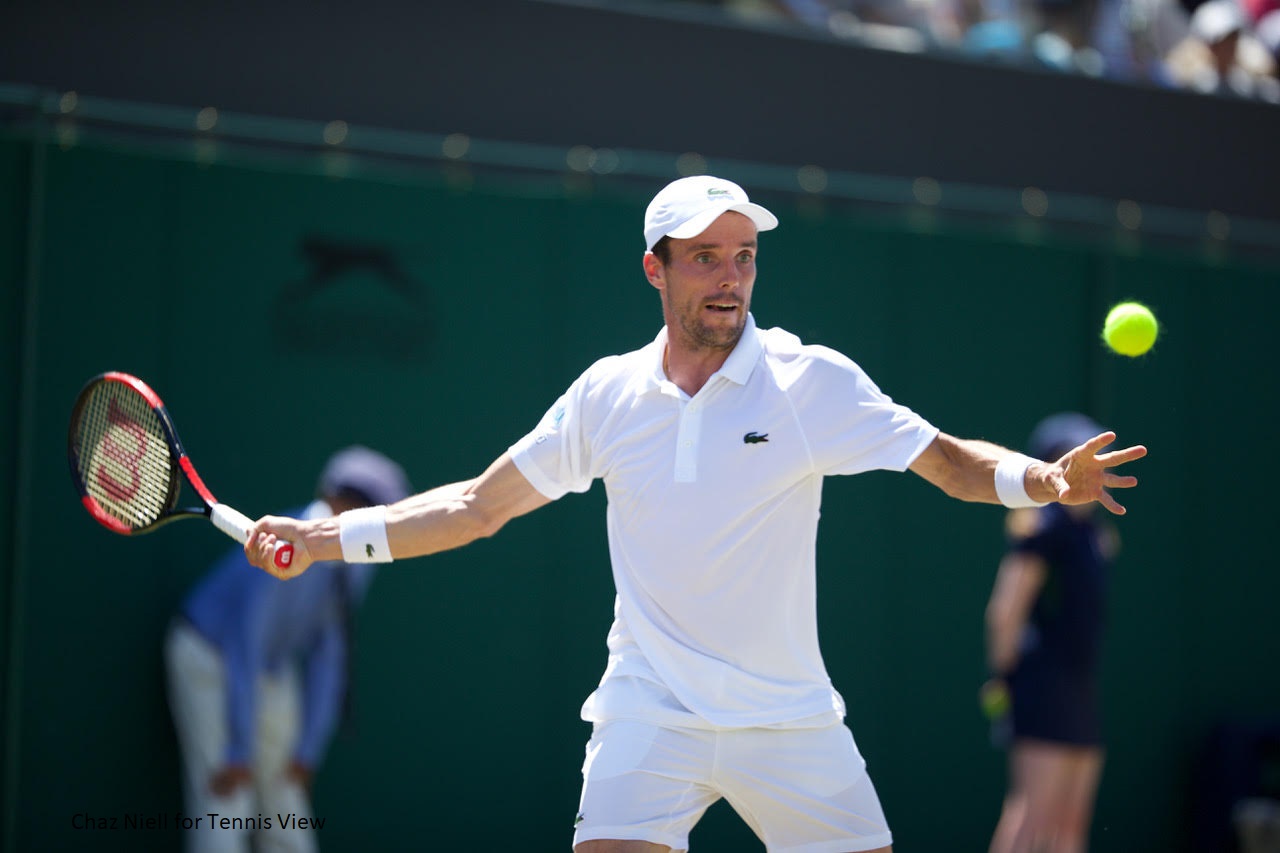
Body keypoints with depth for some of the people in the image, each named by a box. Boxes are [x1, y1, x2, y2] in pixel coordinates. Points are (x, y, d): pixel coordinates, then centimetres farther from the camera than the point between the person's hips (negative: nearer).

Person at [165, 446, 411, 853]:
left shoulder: (357, 566, -7)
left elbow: (329, 657, 2)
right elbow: (245, 650, -30)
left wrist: (309, 749, 2)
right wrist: (240, 754, -29)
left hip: (274, 668, 8)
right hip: (209, 657, -7)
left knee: (288, 807, 5)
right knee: (225, 808, -15)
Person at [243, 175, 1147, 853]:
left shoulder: (814, 381, -5)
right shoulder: (608, 394, 3)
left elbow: (955, 463, -2)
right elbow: (479, 505, 11)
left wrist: (1046, 479, -23)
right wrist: (323, 536, 6)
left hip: (790, 722, 0)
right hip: (649, 714, 0)